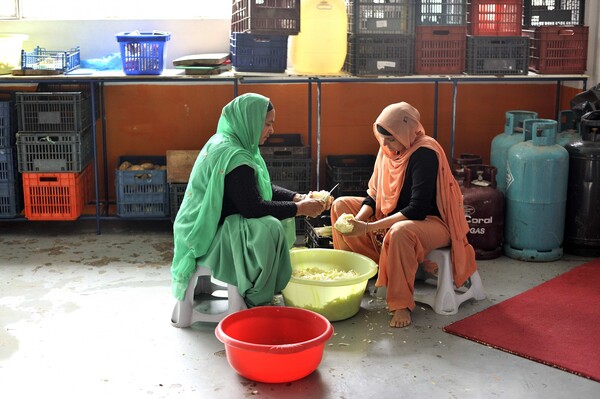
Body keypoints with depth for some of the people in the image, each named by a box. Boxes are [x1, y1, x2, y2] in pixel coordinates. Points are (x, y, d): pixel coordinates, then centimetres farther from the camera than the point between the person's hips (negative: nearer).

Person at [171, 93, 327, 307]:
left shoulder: (225, 143, 9)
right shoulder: (232, 155, -23)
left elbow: (264, 189, 13)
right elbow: (253, 208, -26)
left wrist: (298, 198, -1)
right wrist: (299, 209, -17)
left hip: (209, 227, 11)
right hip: (206, 239, -11)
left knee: (283, 217, 12)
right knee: (269, 228, -30)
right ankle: (256, 300, -15)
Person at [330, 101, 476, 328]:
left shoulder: (426, 154, -25)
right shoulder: (388, 150, -3)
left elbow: (417, 209, -30)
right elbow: (374, 195, 5)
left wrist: (367, 228, -34)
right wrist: (357, 220, -17)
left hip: (433, 222, -8)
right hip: (392, 217, 9)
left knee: (400, 232, -41)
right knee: (341, 206, 2)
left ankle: (402, 305, -25)